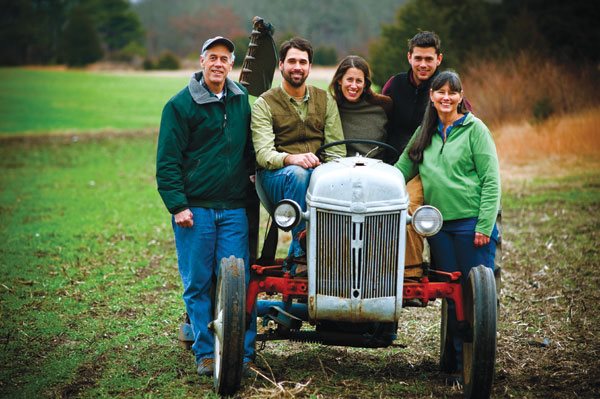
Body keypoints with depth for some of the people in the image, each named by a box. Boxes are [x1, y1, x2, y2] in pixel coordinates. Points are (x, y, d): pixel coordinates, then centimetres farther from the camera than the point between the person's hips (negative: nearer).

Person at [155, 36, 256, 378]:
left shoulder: (243, 99, 10)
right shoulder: (180, 105, -2)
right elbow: (168, 161, -3)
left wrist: (251, 173, 18)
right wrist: (177, 205, -9)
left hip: (233, 208, 2)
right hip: (194, 207, -2)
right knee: (197, 283, 3)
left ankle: (243, 353, 5)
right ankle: (205, 352, 12)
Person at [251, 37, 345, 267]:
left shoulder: (325, 101, 14)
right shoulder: (264, 104, 3)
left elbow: (337, 150, 7)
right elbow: (264, 154, -11)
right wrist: (291, 159, -33)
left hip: (320, 172, 3)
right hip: (276, 176, -3)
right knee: (297, 174, -37)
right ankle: (301, 248, -32)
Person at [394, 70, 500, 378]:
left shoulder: (474, 128, -2)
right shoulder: (424, 133, 14)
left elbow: (491, 179, -6)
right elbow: (401, 171, 15)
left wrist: (485, 225, -13)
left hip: (472, 223, -5)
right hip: (439, 225, 5)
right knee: (450, 294, 7)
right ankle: (459, 360, 15)